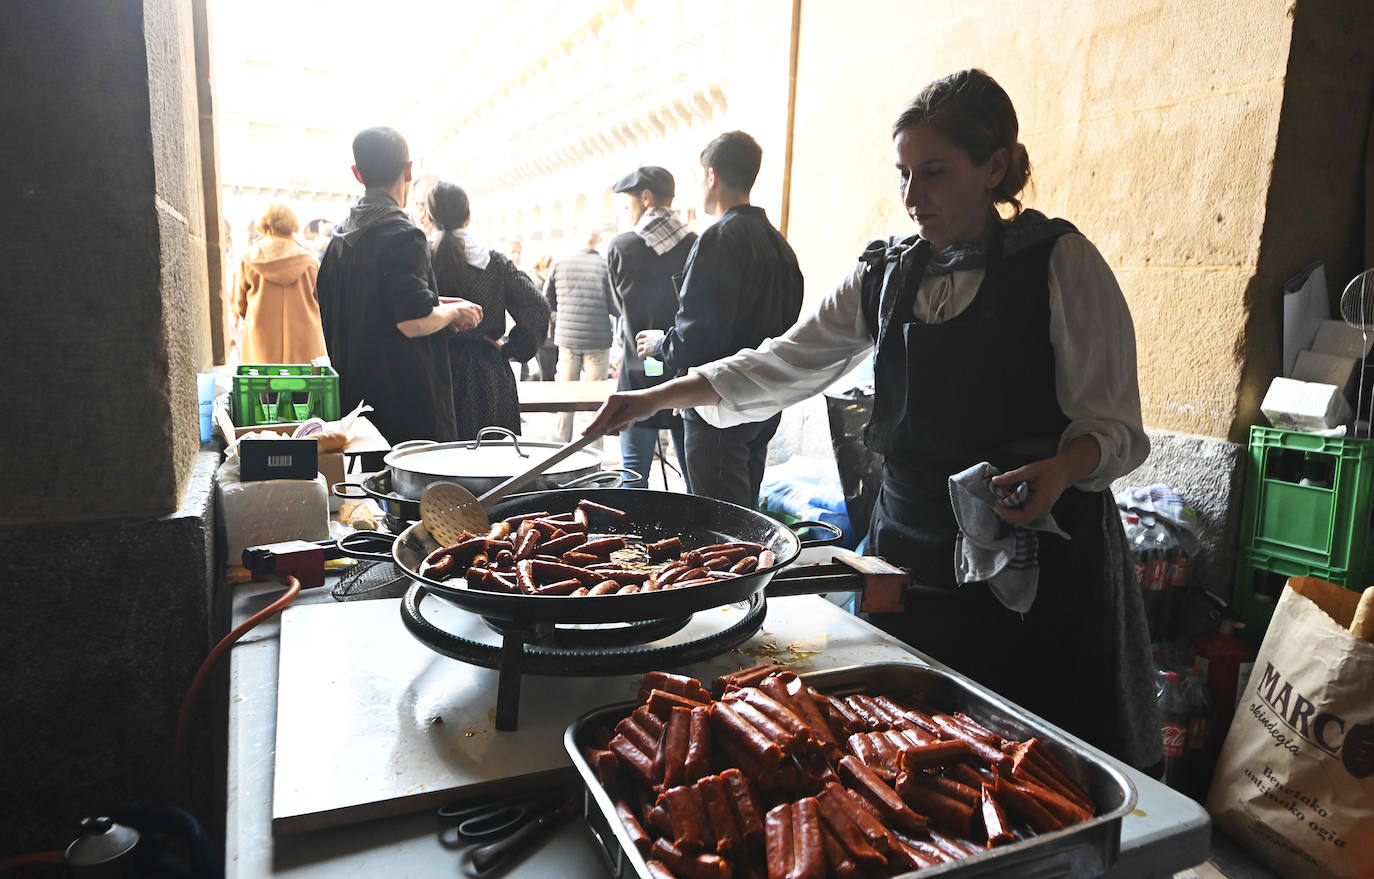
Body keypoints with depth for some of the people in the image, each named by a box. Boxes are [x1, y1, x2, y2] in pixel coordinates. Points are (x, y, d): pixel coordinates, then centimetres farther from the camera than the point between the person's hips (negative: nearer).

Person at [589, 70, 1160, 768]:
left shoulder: (1059, 263, -7)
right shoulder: (886, 273, 7)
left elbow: (1111, 420, -5)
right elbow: (787, 362, 9)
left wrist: (1061, 469, -27)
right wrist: (659, 397, 4)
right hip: (911, 545, 4)